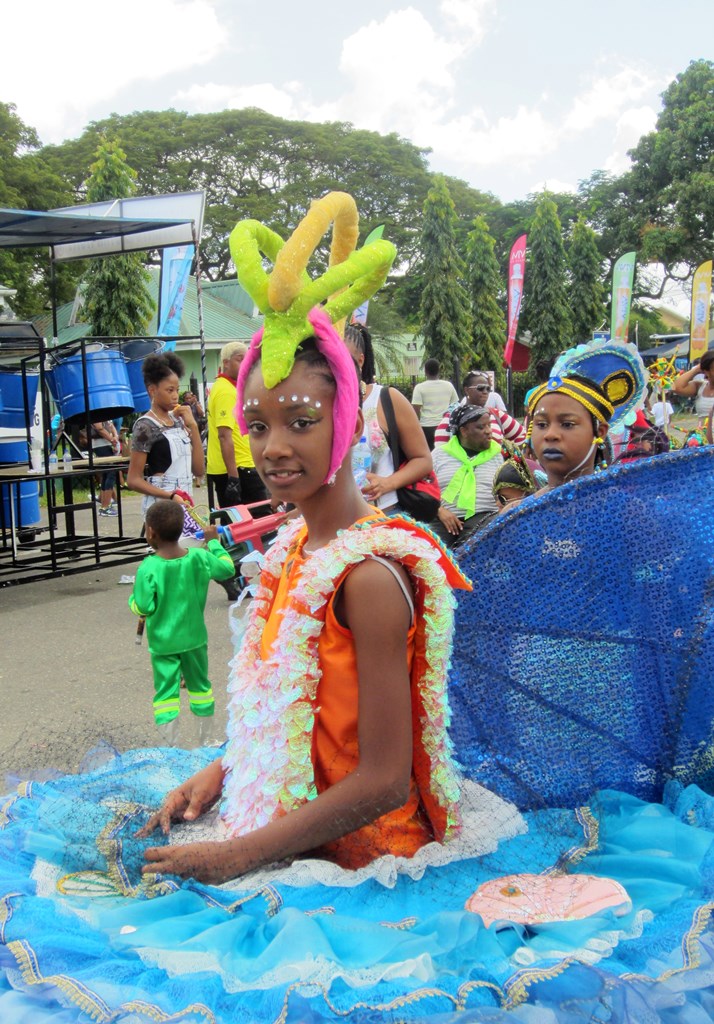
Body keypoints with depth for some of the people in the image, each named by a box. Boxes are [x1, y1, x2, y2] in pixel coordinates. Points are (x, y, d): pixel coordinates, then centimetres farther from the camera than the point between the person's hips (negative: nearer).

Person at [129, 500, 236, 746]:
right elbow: (228, 568, 5)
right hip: (194, 637, 4)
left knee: (166, 693, 6)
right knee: (200, 687, 19)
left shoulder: (148, 569, -20)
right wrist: (214, 542, 16)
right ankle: (205, 741, 31)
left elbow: (142, 607, -19)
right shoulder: (199, 558, -10)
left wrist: (133, 599, 3)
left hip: (162, 642, -4)